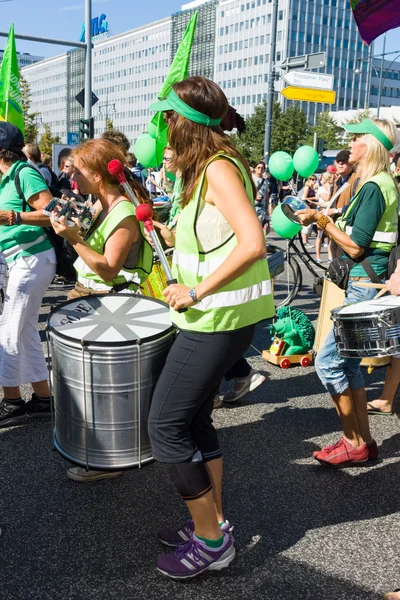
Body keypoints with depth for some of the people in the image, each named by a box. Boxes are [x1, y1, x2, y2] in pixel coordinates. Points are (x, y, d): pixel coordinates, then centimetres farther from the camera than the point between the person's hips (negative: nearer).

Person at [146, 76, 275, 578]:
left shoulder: (218, 168, -16)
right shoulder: (207, 167, 14)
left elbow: (252, 244, -28)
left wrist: (196, 292, -23)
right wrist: (176, 239, 13)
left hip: (219, 316, -10)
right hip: (213, 315, 10)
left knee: (165, 426, -2)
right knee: (193, 418, 17)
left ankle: (210, 541, 13)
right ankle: (212, 523, 31)